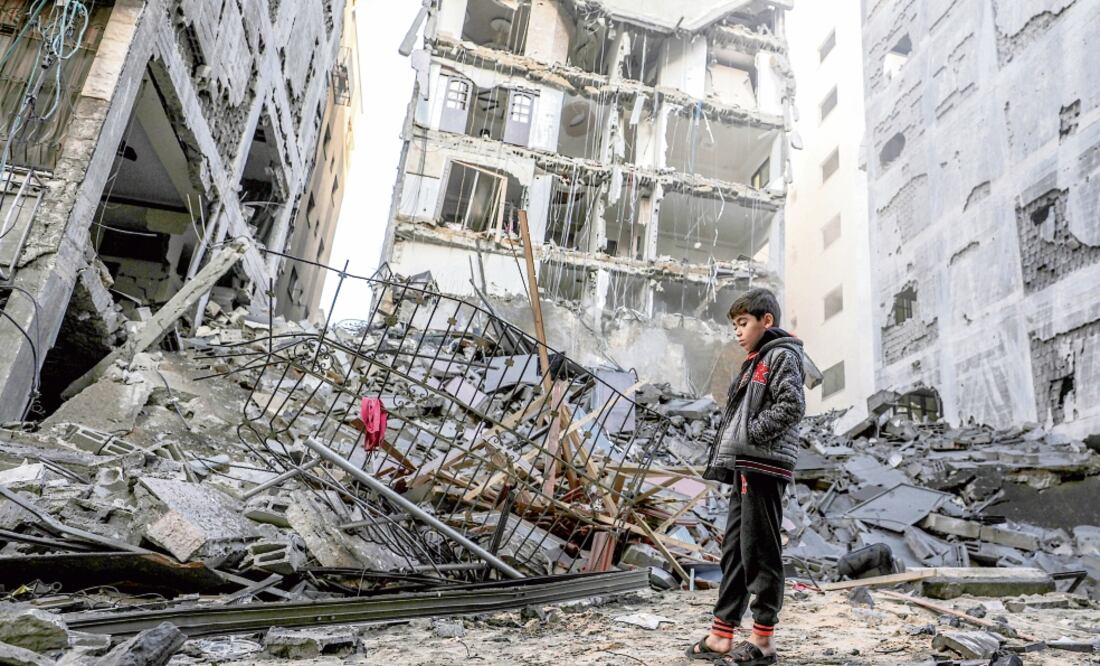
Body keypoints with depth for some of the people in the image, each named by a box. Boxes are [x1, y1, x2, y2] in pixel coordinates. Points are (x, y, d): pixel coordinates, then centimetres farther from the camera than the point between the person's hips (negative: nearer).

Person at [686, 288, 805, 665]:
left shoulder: (782, 355, -3)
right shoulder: (755, 362, 24)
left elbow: (792, 405, -18)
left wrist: (750, 432, -15)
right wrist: (725, 462, 13)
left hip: (764, 466, -10)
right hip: (745, 467, 10)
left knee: (760, 550, -5)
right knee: (734, 549, 10)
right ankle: (722, 636, 15)